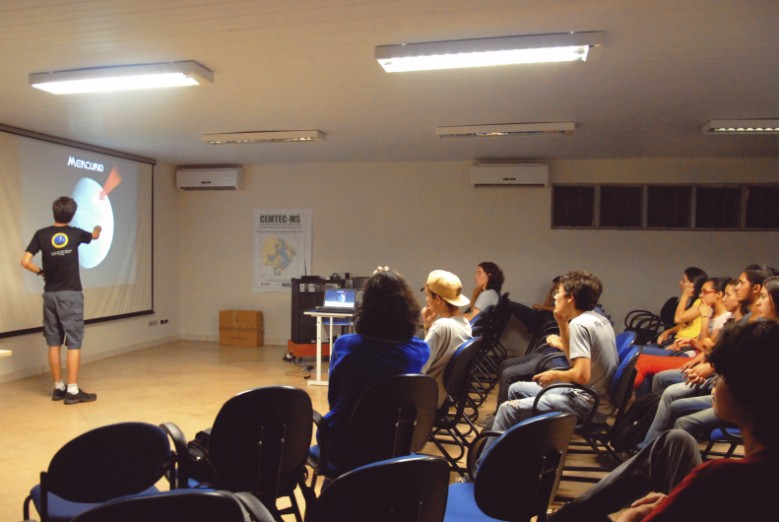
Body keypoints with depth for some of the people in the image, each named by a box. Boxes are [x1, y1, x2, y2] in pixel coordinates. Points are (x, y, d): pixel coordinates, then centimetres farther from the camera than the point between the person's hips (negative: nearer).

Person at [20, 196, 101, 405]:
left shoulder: (41, 235, 1)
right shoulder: (76, 233, 0)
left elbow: (25, 262, -4)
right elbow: (94, 236, 23)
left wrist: (41, 272, 14)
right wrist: (97, 229, 46)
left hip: (50, 295, 3)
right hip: (71, 294, -3)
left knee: (54, 342, 10)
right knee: (74, 342, -2)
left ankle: (58, 388, 18)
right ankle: (72, 390, -3)